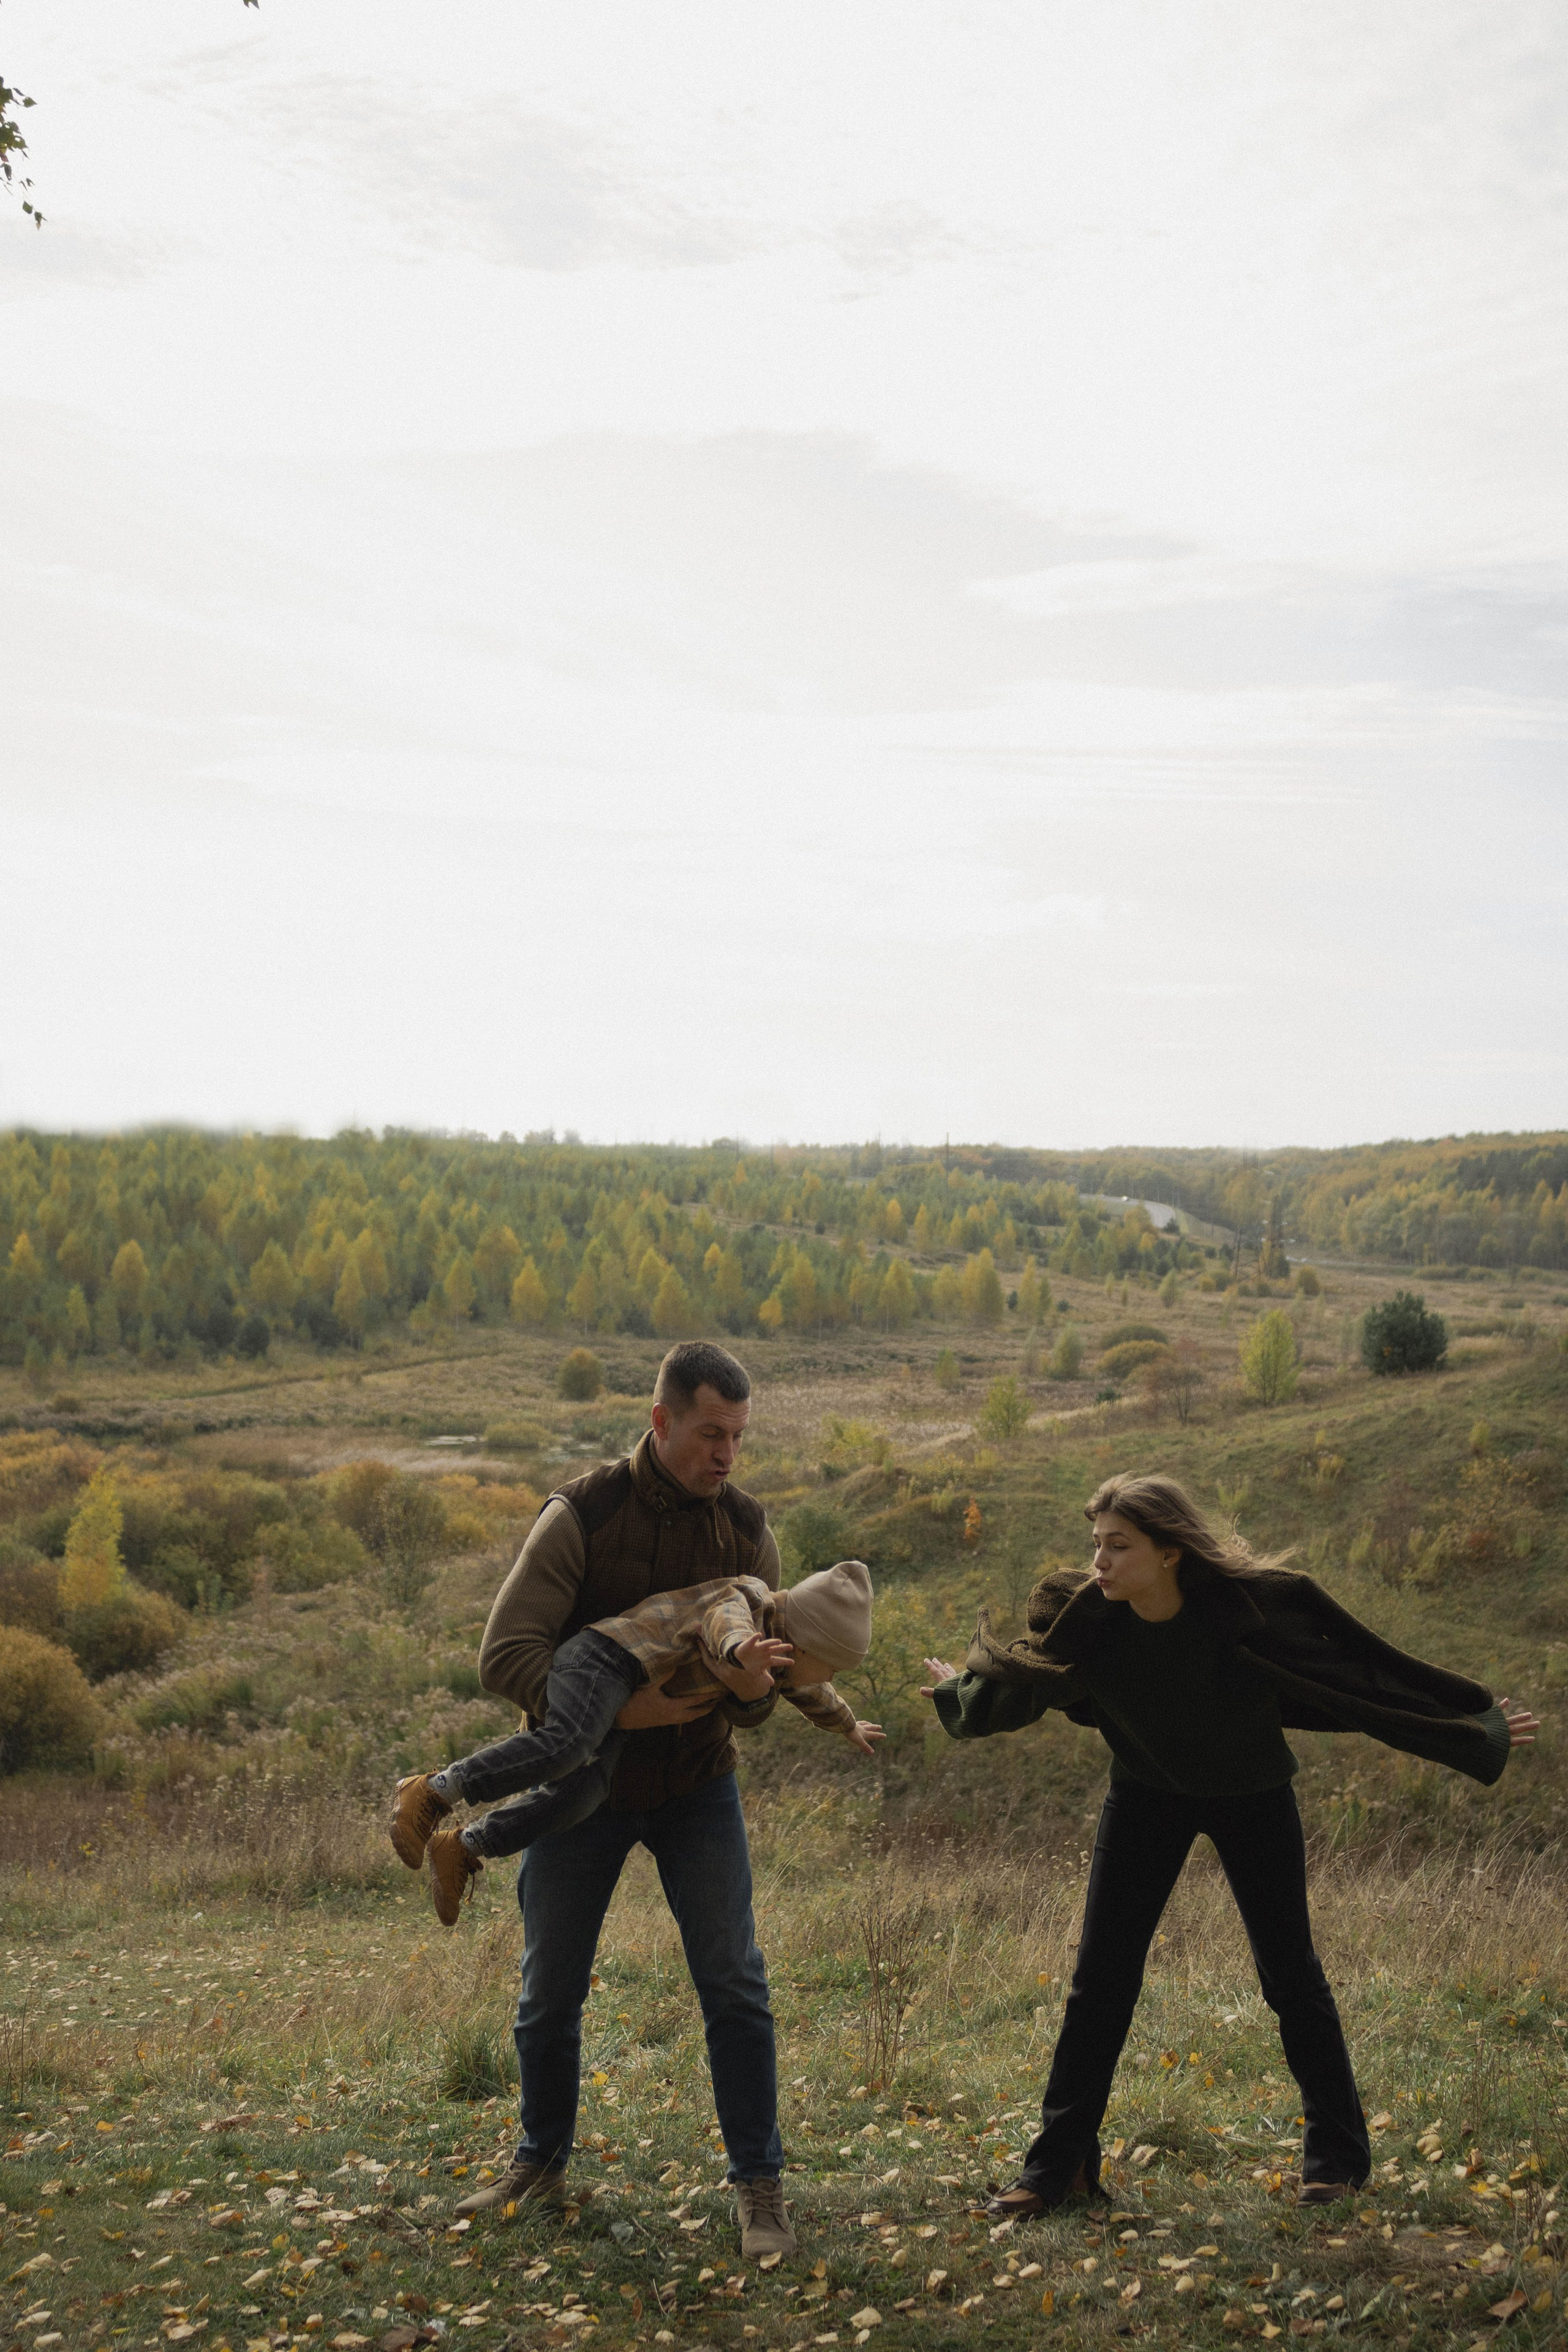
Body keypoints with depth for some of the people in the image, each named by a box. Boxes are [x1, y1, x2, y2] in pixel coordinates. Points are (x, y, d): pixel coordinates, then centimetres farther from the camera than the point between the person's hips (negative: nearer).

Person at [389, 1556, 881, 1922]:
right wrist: (742, 1652, -63)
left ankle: (461, 1850, -7)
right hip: (608, 1656, -9)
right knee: (565, 1746, -34)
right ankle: (431, 1792, -27)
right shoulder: (742, 1603, -13)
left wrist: (849, 1727, 57)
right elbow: (726, 1626, -40)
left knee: (582, 1792, -12)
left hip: (626, 1701, 9)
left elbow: (809, 1693, 40)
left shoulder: (780, 1653, 17)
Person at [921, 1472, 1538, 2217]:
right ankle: (1058, 2166, 8)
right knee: (1100, 1976, -1)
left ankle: (1337, 2154, 21)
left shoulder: (1250, 1607, -33)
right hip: (1147, 1796, 2)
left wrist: (1477, 1725, -13)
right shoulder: (1088, 1620, -25)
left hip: (1254, 1798, -2)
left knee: (1289, 1971, 2)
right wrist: (958, 1691, 15)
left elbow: (1367, 1673, -21)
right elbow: (1020, 1681, -2)